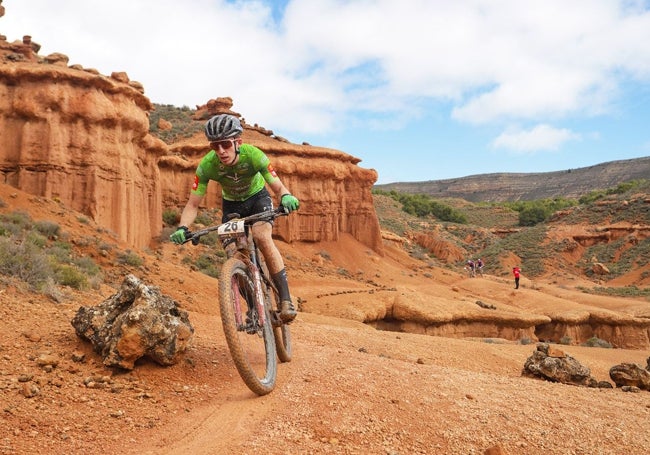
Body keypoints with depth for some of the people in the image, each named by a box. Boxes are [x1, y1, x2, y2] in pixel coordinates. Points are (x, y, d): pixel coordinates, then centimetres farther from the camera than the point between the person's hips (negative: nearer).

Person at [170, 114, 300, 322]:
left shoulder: (254, 155, -33)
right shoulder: (206, 165, -29)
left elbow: (278, 187, -30)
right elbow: (193, 204, -24)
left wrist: (286, 197, -54)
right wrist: (182, 228, -41)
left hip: (258, 197, -2)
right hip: (231, 204, 2)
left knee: (262, 237, -29)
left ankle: (286, 299, -22)